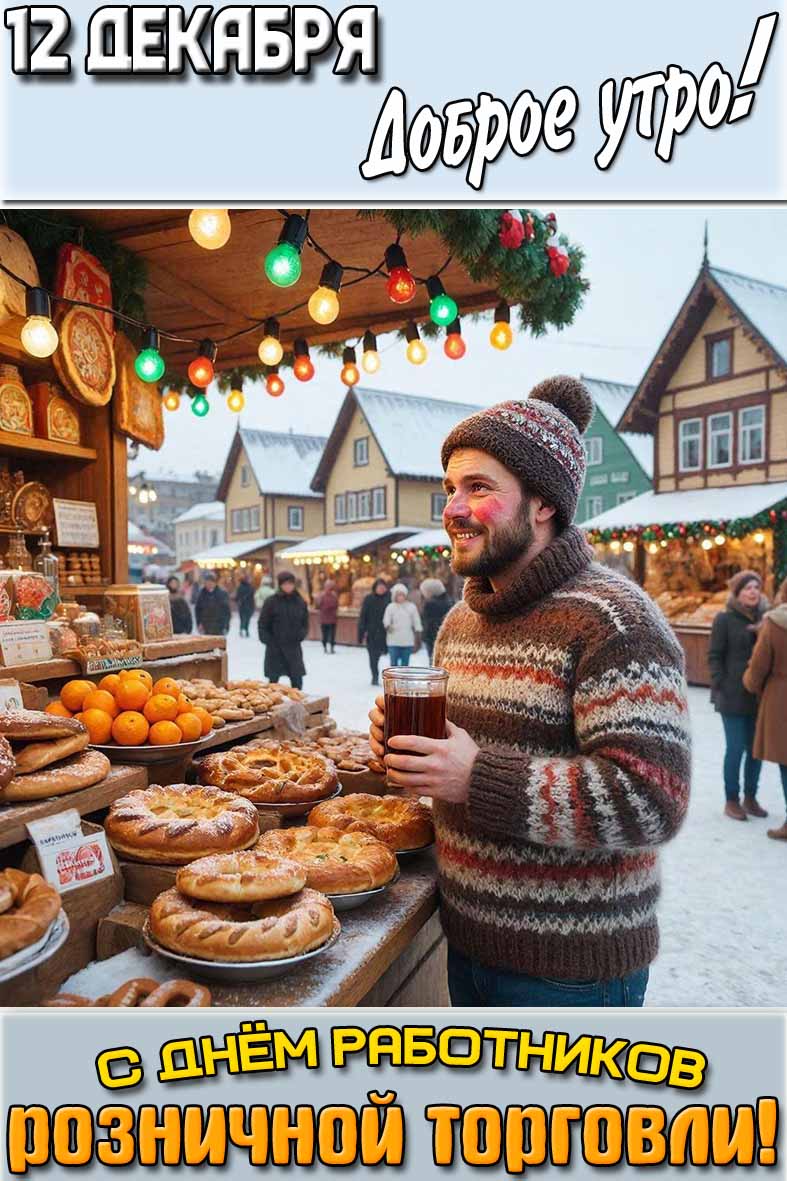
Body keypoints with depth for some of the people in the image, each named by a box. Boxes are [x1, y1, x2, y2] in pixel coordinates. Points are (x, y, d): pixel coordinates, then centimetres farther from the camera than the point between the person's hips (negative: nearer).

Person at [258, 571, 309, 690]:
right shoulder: (271, 602, -5)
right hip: (275, 648, -2)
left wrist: (301, 635, -5)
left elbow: (305, 623, 13)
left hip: (294, 647, 3)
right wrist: (268, 640, -10)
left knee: (297, 680, 2)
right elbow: (262, 625, -1)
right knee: (273, 680, 4)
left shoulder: (300, 602, 5)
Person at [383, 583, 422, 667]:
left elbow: (417, 623, 6)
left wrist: (418, 639, 6)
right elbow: (386, 620, -10)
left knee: (405, 664, 8)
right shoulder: (390, 607, -2)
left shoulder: (411, 607, 1)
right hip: (393, 641, -1)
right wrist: (388, 626, -33)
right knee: (394, 663, 1)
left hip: (407, 641, 1)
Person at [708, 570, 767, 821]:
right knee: (736, 749, -1)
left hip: (760, 696, 5)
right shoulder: (725, 619, -4)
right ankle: (731, 800, 12)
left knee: (756, 748, 10)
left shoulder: (764, 618, 8)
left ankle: (750, 797, 24)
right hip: (734, 696, -4)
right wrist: (720, 688, -12)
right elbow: (715, 656, -5)